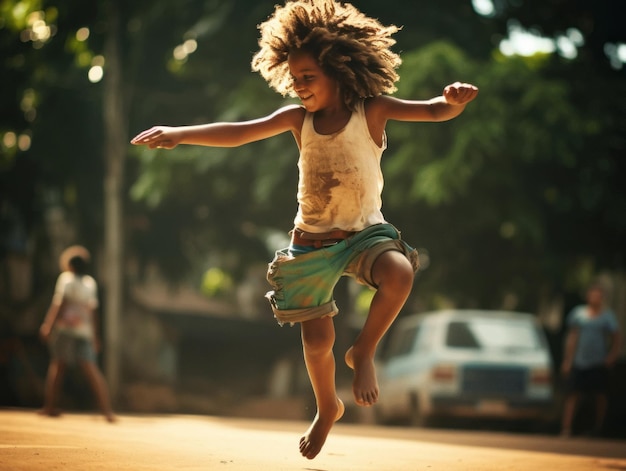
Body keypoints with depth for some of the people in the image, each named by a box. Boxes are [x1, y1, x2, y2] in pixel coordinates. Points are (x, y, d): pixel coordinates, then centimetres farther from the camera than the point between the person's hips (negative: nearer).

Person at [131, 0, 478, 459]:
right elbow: (239, 133, -10)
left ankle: (364, 352, -10)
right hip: (311, 244, 3)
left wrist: (454, 100, -45)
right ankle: (327, 408, 41)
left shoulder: (371, 110, -10)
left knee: (399, 273, -36)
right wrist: (178, 133, -23)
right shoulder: (298, 118, -3)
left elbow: (433, 111, -20)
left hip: (365, 234, -3)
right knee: (317, 342, 8)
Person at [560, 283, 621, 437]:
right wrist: (568, 360, 8)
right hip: (579, 362, 1)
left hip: (599, 363, -1)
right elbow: (572, 337, 10)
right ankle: (566, 429, -7)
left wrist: (612, 355, -14)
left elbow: (615, 338, 1)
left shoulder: (607, 316, 0)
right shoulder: (578, 313, 6)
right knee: (572, 395, -5)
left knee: (600, 396, 5)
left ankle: (597, 430, 18)